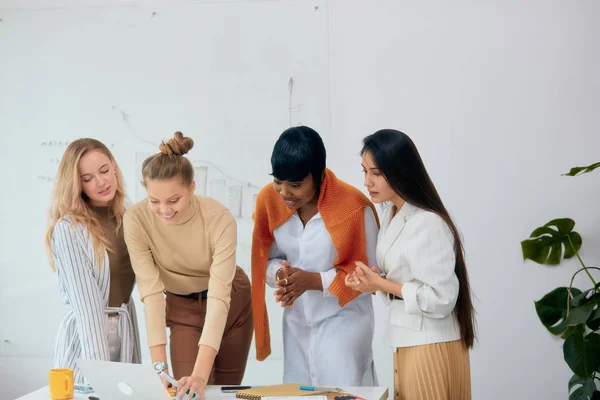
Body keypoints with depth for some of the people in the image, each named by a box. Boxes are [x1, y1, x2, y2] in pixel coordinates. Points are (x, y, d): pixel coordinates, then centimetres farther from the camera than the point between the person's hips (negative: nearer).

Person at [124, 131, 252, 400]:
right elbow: (151, 292, -26)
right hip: (182, 309, 1)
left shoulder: (219, 219, -32)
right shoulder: (136, 219, -26)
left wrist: (201, 373, -44)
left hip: (231, 304, -1)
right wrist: (159, 366, -34)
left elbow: (218, 297, -36)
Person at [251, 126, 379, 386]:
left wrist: (314, 280, -23)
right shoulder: (268, 200, -7)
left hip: (343, 322, -4)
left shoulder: (353, 206, -20)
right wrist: (281, 274, -19)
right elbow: (268, 259, 4)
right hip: (296, 322, 5)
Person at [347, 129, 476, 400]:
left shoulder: (429, 225, -22)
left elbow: (441, 299, -23)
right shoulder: (391, 216, 7)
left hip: (431, 345, -9)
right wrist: (370, 281, -2)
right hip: (408, 342, 9)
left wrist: (382, 285, -19)